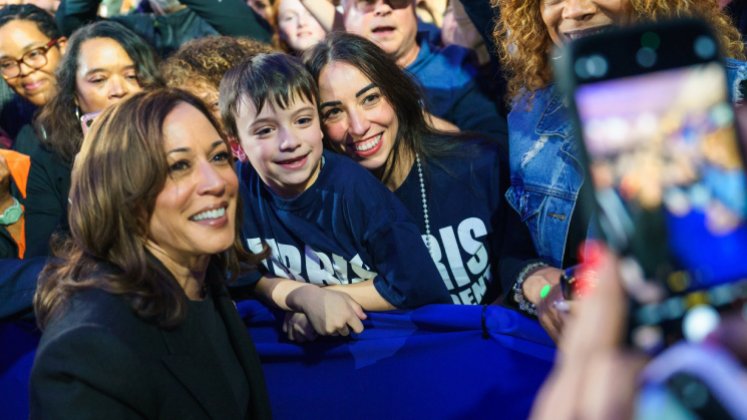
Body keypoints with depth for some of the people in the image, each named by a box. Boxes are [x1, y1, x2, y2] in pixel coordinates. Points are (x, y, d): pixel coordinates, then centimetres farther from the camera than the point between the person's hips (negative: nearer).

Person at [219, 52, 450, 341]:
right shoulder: (238, 186, -8)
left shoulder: (354, 188, -17)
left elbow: (419, 287, -16)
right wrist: (304, 296, -20)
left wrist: (317, 296, -12)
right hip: (301, 339, 2)